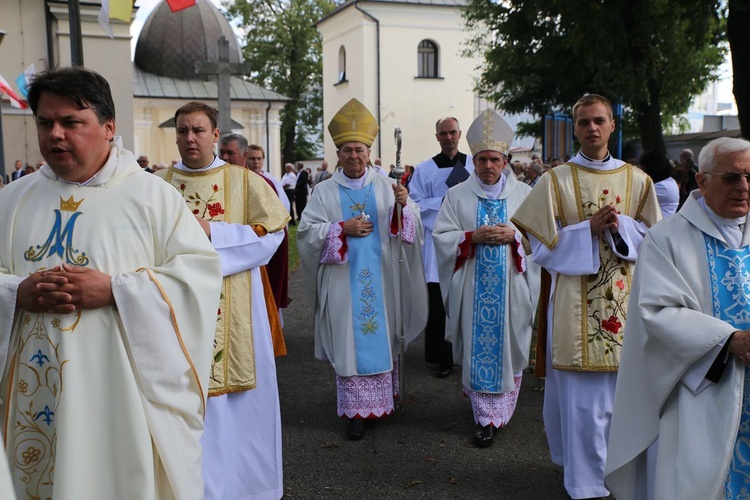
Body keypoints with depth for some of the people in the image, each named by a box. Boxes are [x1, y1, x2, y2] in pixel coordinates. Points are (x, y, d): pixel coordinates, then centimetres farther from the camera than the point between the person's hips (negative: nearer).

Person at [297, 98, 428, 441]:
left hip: (381, 281, 1)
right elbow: (306, 231, -2)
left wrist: (404, 206, -19)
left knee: (382, 338, 8)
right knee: (350, 343, 0)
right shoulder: (325, 192, 3)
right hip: (344, 282, -1)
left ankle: (383, 398, 25)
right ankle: (356, 410, 7)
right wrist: (342, 229, -14)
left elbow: (412, 226, 2)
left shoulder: (387, 187, 6)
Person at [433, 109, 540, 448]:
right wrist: (474, 236, -15)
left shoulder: (523, 194, 5)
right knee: (478, 350, 2)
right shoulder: (458, 195, 4)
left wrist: (513, 236, -14)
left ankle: (503, 410, 23)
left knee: (508, 347, 6)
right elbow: (441, 237, -1)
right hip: (474, 287, 0)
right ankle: (486, 418, 12)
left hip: (511, 287, 1)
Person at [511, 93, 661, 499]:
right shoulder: (555, 181, 1)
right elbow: (543, 244, -2)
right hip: (574, 303, -2)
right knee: (581, 397, -1)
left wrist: (620, 226, -9)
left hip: (623, 301, 3)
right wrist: (590, 229, -14)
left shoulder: (636, 179, 9)